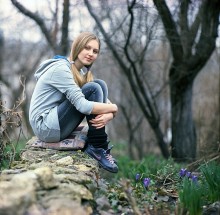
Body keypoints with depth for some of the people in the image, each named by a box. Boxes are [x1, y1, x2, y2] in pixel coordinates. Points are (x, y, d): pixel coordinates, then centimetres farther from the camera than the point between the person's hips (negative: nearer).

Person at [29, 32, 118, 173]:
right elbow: (83, 106, -27)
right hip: (45, 127, -9)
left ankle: (98, 146, -8)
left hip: (57, 123, 9)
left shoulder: (83, 72, 10)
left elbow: (107, 103, 3)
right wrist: (114, 108, -14)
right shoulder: (61, 68, -17)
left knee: (101, 84, -4)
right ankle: (97, 148, -14)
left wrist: (108, 115, -21)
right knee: (93, 89, -20)